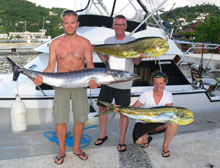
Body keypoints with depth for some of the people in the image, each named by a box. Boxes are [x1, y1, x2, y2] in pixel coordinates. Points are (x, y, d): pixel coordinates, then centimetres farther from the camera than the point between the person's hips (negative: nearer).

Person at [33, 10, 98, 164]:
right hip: (61, 86, 0)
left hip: (80, 85, 0)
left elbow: (90, 65, -1)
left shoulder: (85, 43, 0)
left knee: (80, 118, 7)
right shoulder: (55, 44, 2)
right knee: (60, 119, 3)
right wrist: (41, 78, -18)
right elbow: (51, 67, 1)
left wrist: (92, 80, -21)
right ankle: (62, 150, 22)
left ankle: (76, 148, 28)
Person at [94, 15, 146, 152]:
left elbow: (136, 62, -4)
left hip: (124, 83, -4)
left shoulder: (132, 41, -1)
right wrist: (97, 52, -4)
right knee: (102, 107, 11)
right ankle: (103, 134, 31)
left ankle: (122, 141, 16)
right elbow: (106, 60, 13)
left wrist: (141, 56, -25)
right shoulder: (108, 41, 10)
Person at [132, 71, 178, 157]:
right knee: (138, 140, -30)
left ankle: (165, 146, -4)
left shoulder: (168, 95, -7)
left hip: (159, 124, 2)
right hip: (143, 123, -1)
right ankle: (145, 138, 11)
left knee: (173, 123, -29)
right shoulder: (146, 94, -15)